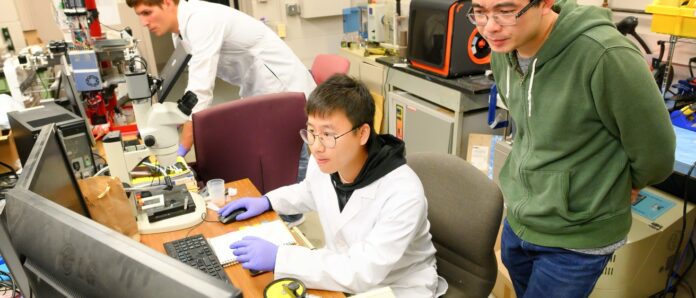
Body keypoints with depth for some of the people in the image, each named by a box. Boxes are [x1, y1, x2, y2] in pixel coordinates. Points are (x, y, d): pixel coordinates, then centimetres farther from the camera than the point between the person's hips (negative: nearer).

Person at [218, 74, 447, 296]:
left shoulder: (403, 194, -30)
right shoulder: (323, 163, -11)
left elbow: (363, 273, -30)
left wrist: (279, 258, -31)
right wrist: (267, 201, 1)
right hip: (344, 275, 5)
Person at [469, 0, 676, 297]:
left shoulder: (605, 55, -29)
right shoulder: (502, 51, -7)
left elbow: (655, 150, -14)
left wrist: (627, 184, 3)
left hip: (577, 238, -6)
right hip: (516, 220, 6)